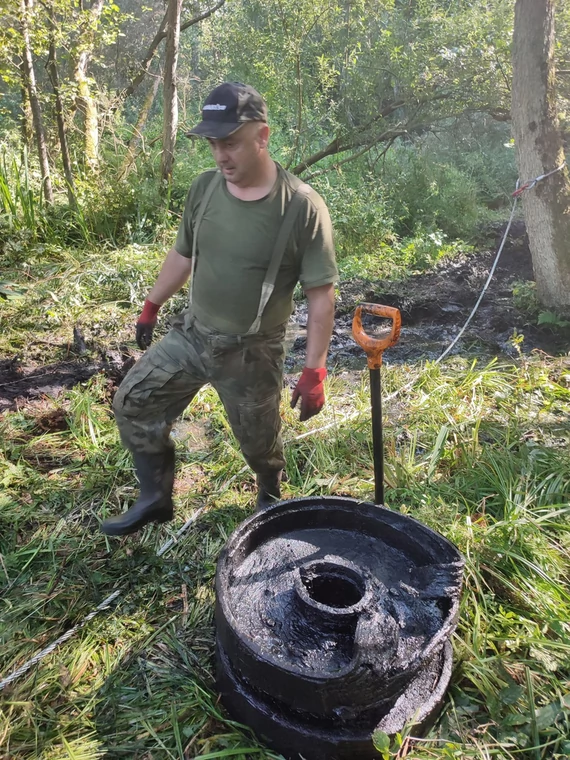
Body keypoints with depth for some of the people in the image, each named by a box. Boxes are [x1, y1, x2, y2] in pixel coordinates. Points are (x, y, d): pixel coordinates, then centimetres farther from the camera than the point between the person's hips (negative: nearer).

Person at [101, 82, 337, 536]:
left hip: (252, 352, -5)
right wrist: (152, 307, 20)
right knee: (133, 404, 7)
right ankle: (156, 499, 26)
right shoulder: (204, 187, -3)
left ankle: (271, 501, 45)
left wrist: (314, 371, -19)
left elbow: (321, 295, -17)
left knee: (258, 440, 12)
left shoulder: (301, 206, -19)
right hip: (190, 333, 5)